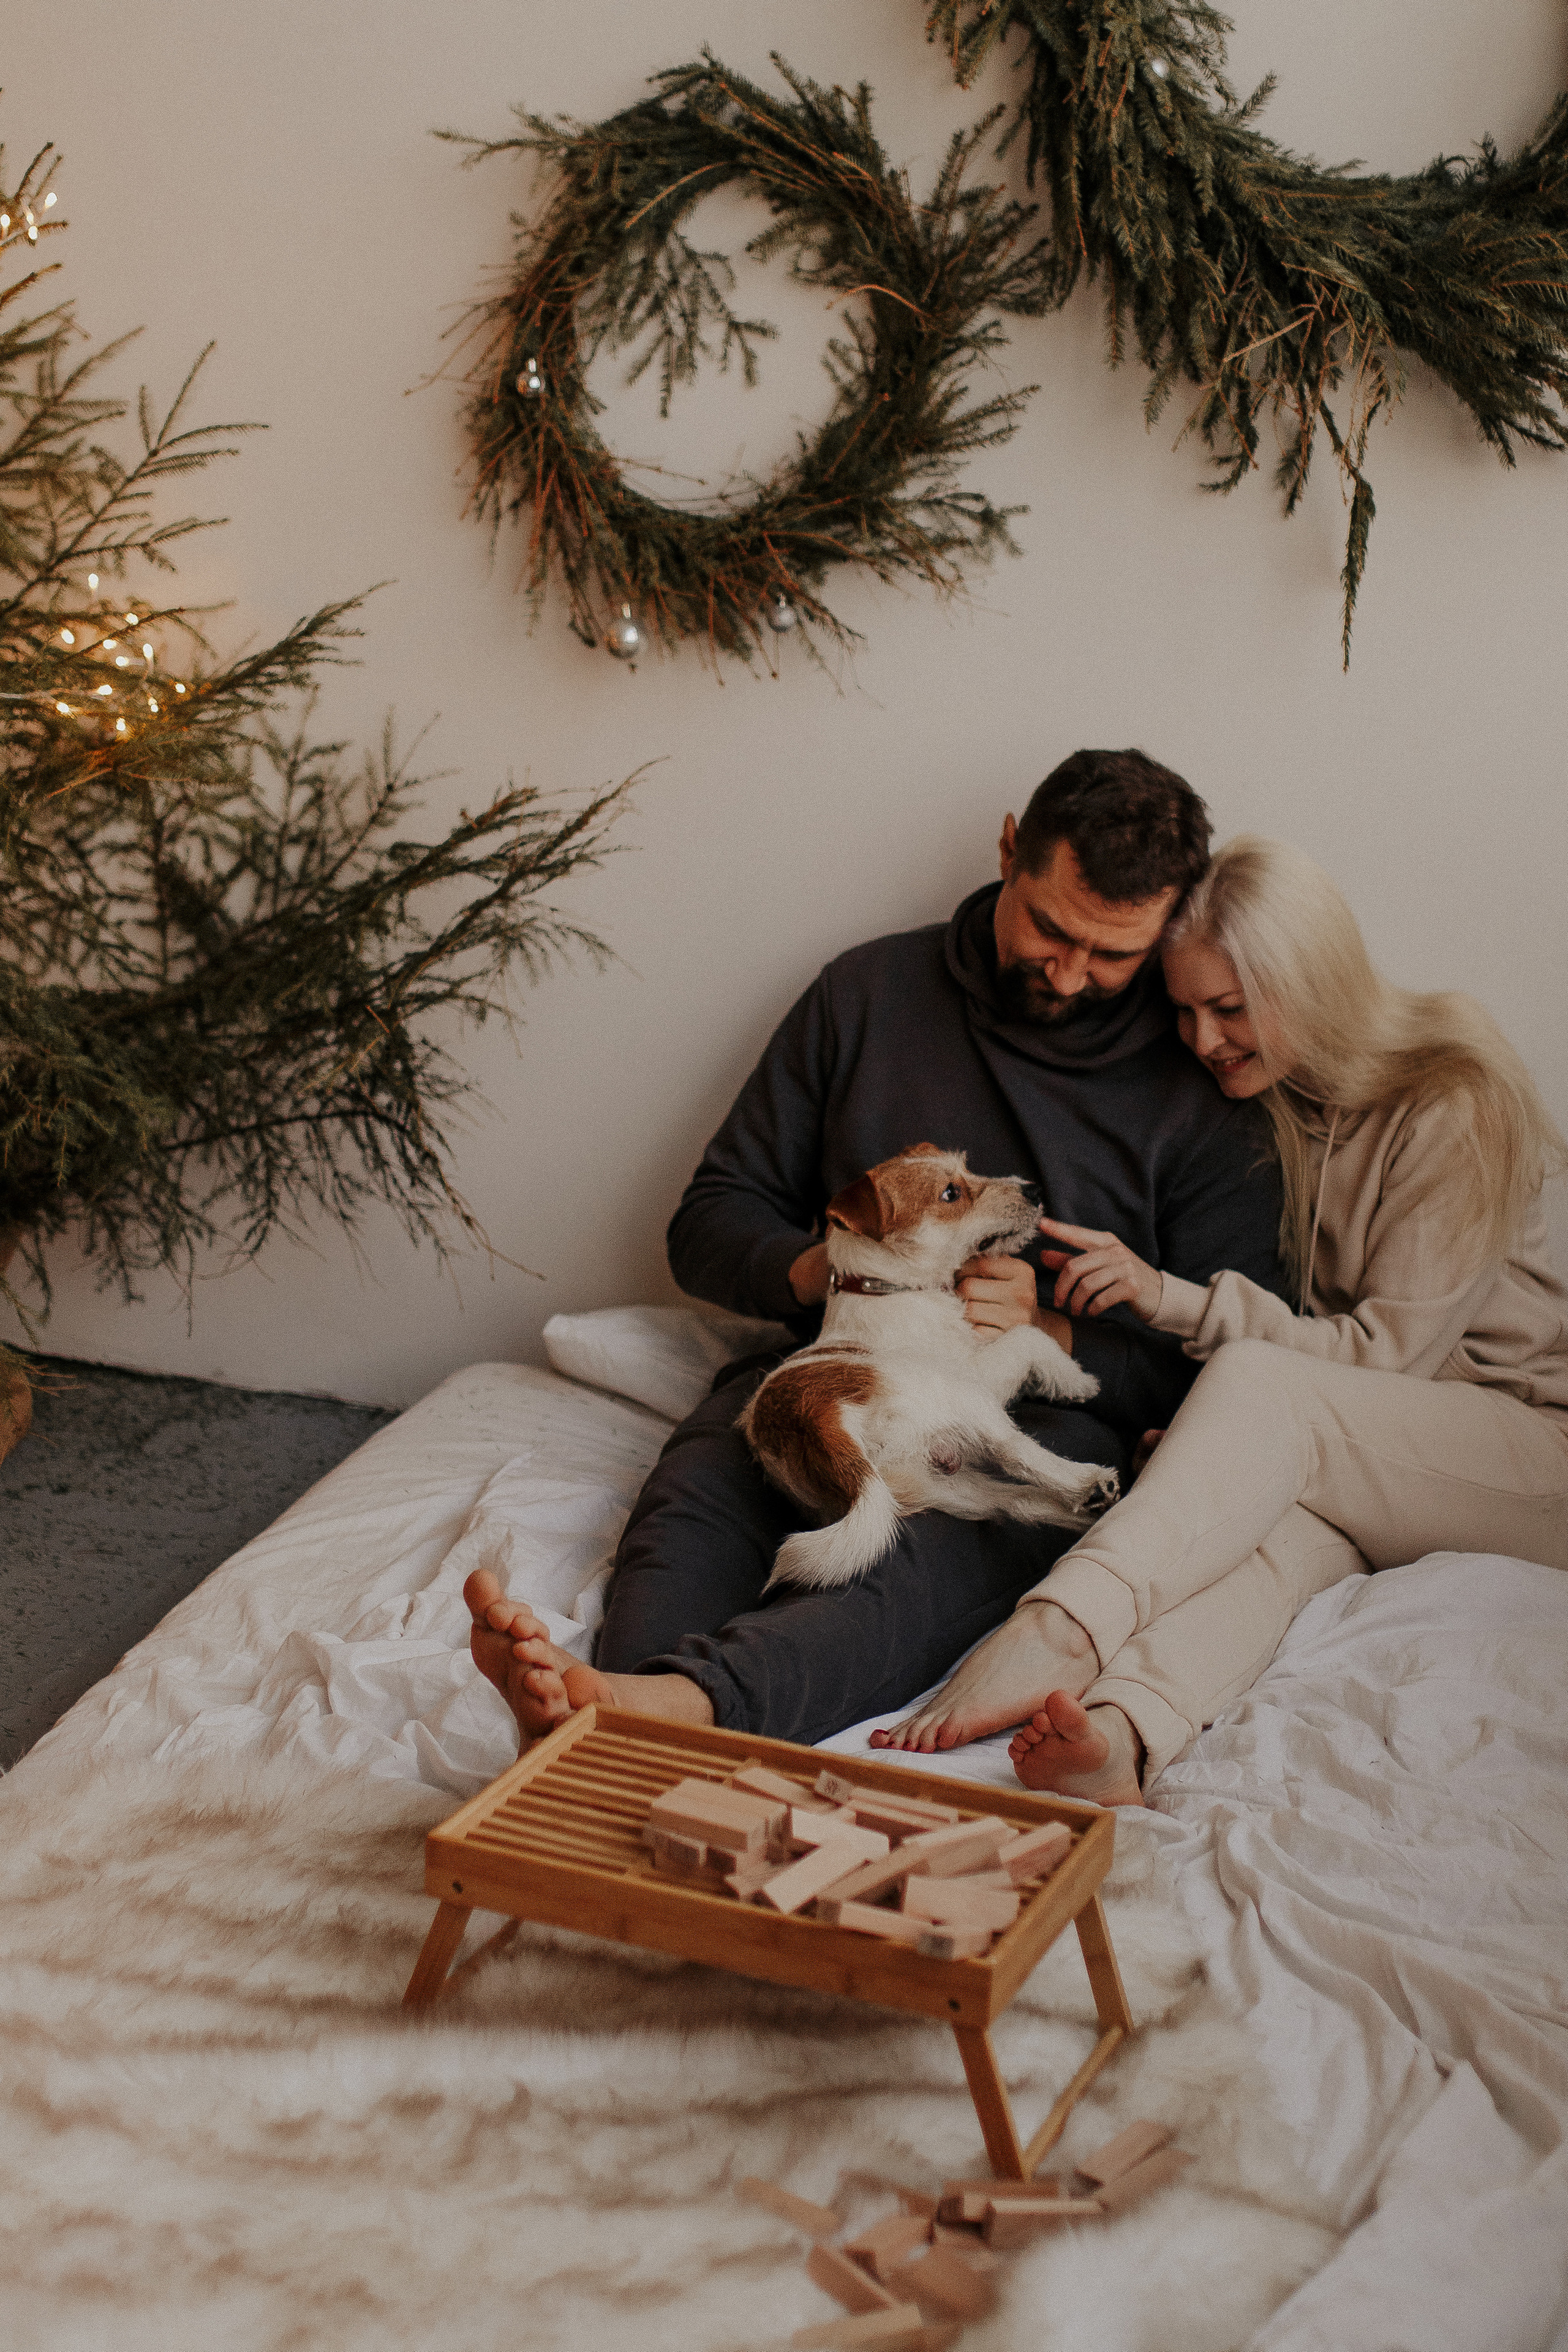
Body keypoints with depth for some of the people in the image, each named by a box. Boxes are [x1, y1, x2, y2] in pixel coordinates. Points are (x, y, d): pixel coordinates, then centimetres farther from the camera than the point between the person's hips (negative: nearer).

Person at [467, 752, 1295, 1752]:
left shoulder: (1204, 1090, 6)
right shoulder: (873, 992, 12)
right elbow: (711, 1221, 14)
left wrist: (1054, 1334, -13)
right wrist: (811, 1270, -8)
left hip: (1041, 1413, -3)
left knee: (940, 1558, -38)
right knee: (696, 1493, -32)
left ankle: (677, 1700, -64)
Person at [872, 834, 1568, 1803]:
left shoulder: (1456, 1105, -12)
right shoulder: (1256, 1100, 8)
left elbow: (1389, 1352, -17)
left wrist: (1169, 1296, -24)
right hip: (1376, 1465, 5)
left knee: (1257, 1384, -33)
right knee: (1285, 1510, -34)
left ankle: (1058, 1636, -55)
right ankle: (1123, 1731, -61)